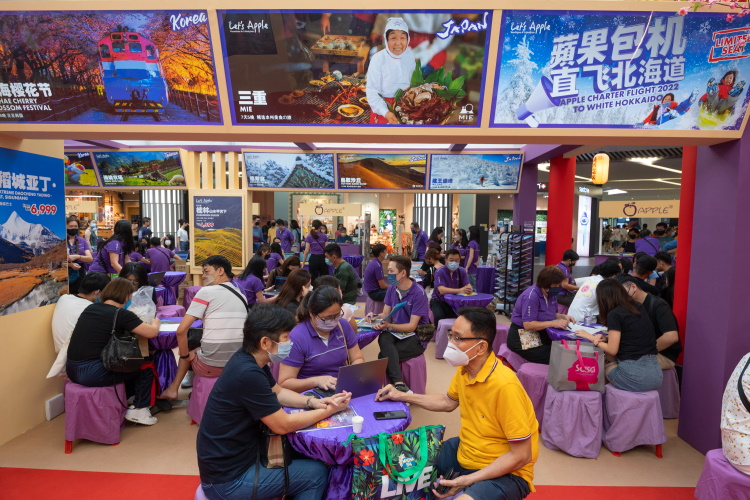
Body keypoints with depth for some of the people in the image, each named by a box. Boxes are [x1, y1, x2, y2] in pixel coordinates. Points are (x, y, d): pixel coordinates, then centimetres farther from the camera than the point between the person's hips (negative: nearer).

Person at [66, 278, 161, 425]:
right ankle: (139, 410, 17)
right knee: (146, 365, 8)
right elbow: (152, 332, -13)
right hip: (93, 374, -8)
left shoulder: (90, 308, 9)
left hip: (72, 370, 8)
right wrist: (156, 322, 9)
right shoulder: (120, 314, -12)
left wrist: (135, 321, 20)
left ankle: (128, 398, 37)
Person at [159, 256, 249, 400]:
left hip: (211, 366, -5)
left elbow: (181, 330, -12)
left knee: (190, 354, 29)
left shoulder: (206, 291, -8)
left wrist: (185, 355, 4)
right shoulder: (242, 296, 9)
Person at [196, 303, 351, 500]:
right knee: (317, 473, -2)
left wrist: (313, 402, -4)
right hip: (229, 478, -9)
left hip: (234, 456, 9)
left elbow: (278, 392, 12)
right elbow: (283, 425, -24)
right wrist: (329, 410, -12)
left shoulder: (249, 359, -2)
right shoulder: (247, 374, -31)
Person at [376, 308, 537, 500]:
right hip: (464, 453, 7)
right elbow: (448, 402, 15)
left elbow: (521, 456, -23)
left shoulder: (505, 386, -30)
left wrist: (468, 480, -24)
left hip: (505, 472, -7)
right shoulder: (464, 368, -5)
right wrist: (403, 396, 10)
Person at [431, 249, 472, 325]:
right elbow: (442, 290, -26)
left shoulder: (462, 271, 3)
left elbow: (468, 286, -7)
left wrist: (468, 289, -33)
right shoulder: (439, 272, -13)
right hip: (439, 301, -4)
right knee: (440, 316, -33)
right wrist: (460, 290, -39)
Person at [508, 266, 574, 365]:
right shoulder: (531, 296, -21)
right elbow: (528, 325, -25)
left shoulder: (551, 294, 5)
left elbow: (552, 314, 18)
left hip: (541, 334, 8)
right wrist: (553, 323, -29)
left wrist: (563, 317, -4)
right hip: (522, 338, -8)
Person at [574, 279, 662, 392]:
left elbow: (612, 350, -8)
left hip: (635, 376, -6)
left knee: (602, 368, 17)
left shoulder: (614, 314, -10)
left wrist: (591, 337, 4)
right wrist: (604, 338, 5)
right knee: (611, 365, 25)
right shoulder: (639, 308, 11)